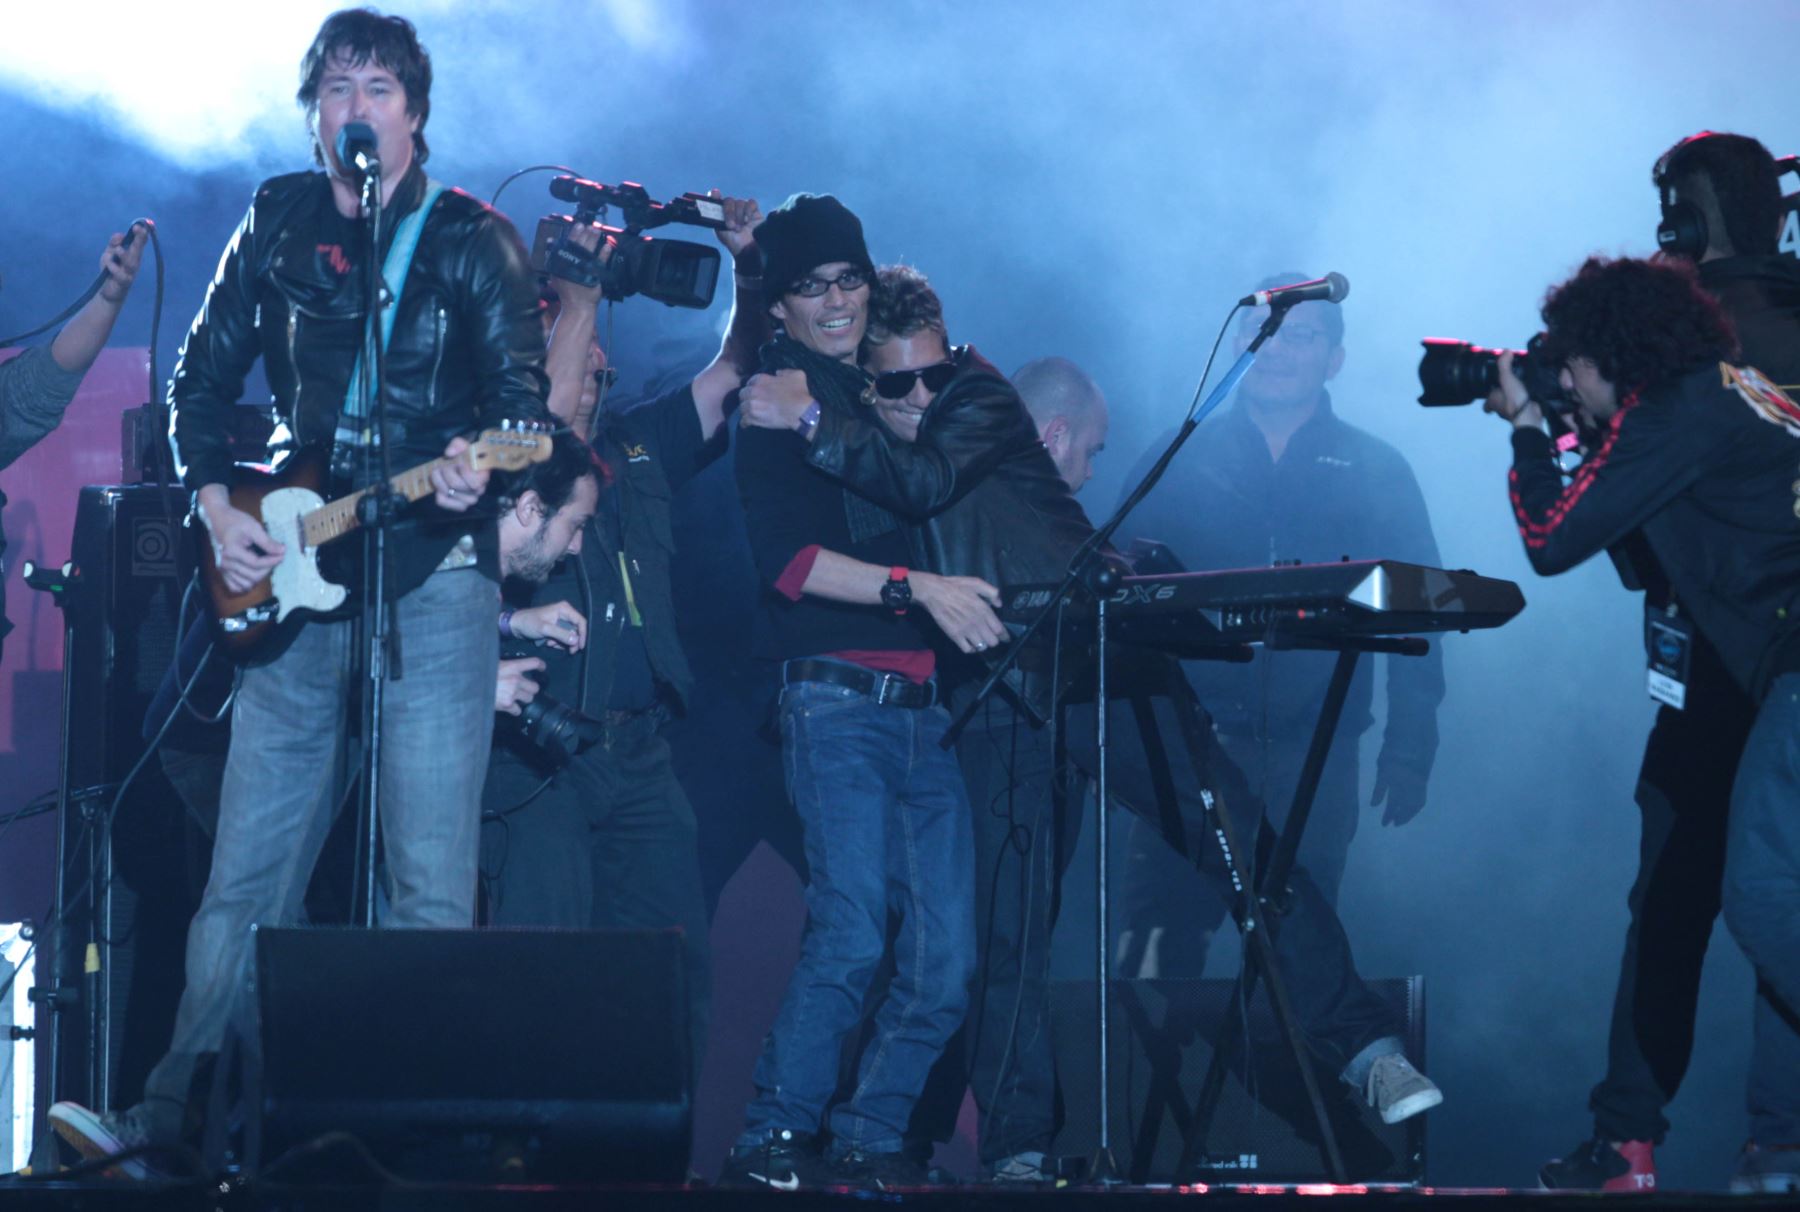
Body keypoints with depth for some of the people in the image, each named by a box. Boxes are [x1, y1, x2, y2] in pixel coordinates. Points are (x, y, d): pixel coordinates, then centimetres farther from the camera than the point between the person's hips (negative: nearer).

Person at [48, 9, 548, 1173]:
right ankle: (174, 1111, 5)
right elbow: (203, 373, 16)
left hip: (432, 570, -3)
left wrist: (473, 464, -25)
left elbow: (522, 391, -3)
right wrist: (217, 505, 2)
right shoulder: (280, 226, 12)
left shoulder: (475, 241, 2)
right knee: (248, 869, 3)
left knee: (432, 880, -8)